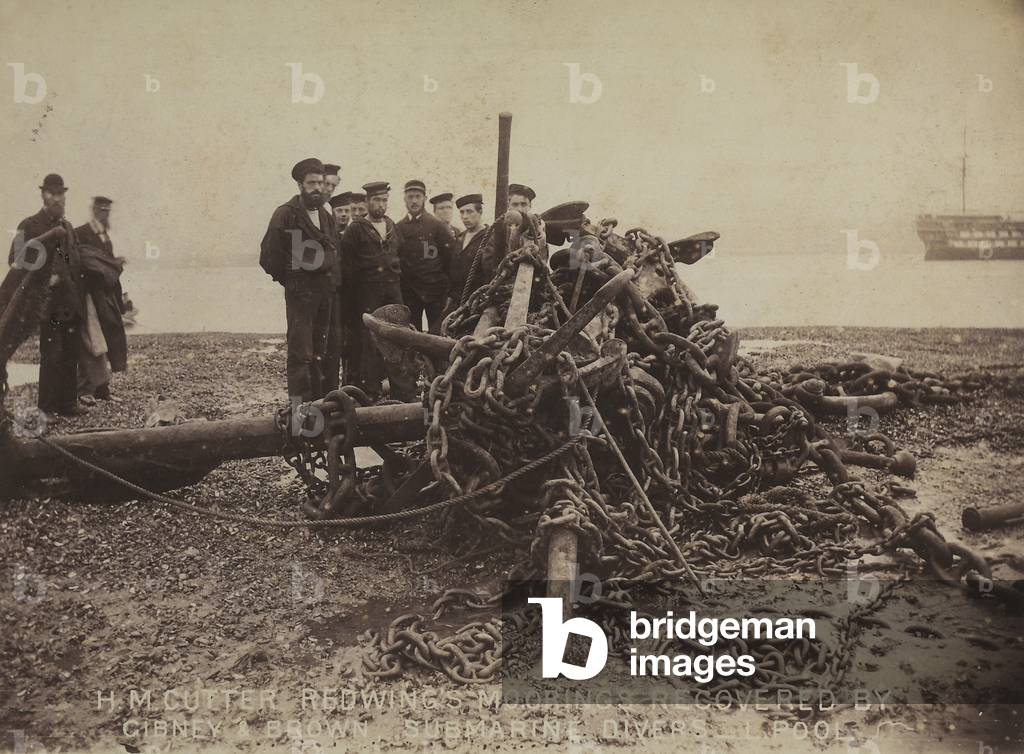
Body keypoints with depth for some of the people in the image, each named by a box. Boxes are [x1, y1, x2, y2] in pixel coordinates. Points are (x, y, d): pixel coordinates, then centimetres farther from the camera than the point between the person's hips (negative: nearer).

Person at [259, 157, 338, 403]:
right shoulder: (285, 214, -6)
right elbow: (269, 255, -8)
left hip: (325, 290, 7)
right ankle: (298, 402, -6)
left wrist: (331, 279, 13)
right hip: (300, 291, -7)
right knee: (300, 350, -9)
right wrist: (288, 279, -2)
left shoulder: (327, 217, 16)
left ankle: (317, 398, 16)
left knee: (319, 350, 9)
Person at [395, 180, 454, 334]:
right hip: (408, 292, 3)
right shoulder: (398, 228, 7)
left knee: (437, 333, -2)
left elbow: (450, 257, -1)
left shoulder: (437, 225, -2)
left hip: (434, 291, -3)